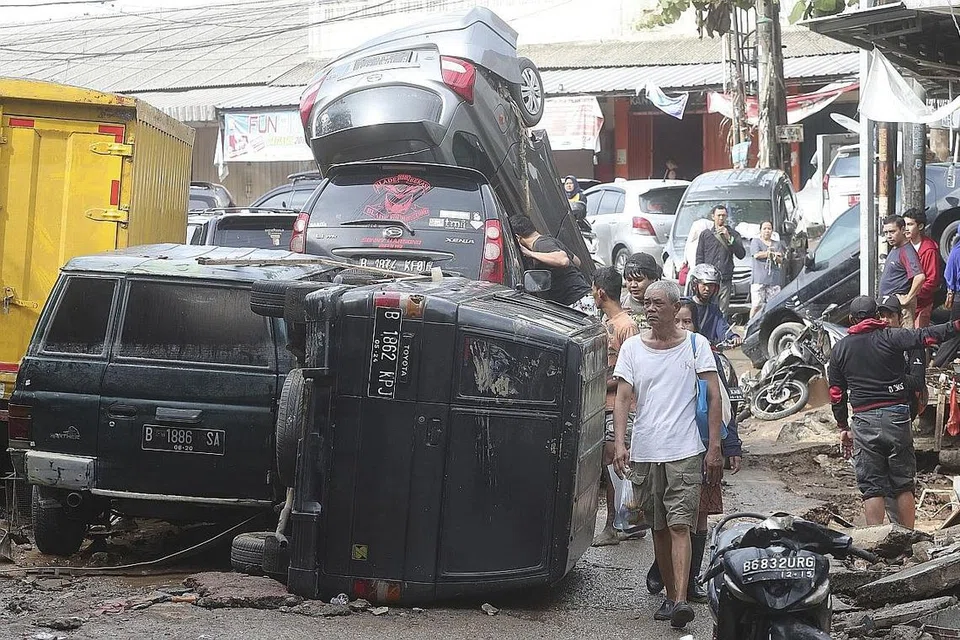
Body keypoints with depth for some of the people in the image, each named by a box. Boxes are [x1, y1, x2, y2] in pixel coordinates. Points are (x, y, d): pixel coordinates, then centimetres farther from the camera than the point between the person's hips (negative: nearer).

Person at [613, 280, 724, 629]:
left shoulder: (695, 344, 2)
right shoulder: (632, 347, 7)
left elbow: (714, 396, 1)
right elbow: (622, 397, 1)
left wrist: (714, 447, -7)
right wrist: (619, 444, -13)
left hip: (684, 451, -3)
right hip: (644, 452, 3)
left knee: (680, 525, -12)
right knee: (659, 528, 10)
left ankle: (681, 600, -18)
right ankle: (670, 597, 20)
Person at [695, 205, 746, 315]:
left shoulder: (733, 234, 12)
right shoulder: (705, 235, 13)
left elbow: (741, 255, 1)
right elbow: (699, 258, 11)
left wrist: (729, 238, -7)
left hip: (725, 280, 0)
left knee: (722, 312, -4)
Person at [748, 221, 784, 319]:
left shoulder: (777, 244, 22)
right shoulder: (755, 241, 14)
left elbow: (780, 260, 11)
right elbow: (756, 255, -6)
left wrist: (768, 253, -8)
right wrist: (773, 253, 2)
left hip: (774, 279, 3)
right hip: (759, 278, -3)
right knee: (757, 305, -10)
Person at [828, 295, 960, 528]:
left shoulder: (839, 349, 10)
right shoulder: (890, 337, 1)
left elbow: (836, 395, 13)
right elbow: (926, 336, -14)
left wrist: (843, 428, 21)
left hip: (863, 422, 1)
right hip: (896, 417, -1)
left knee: (872, 488, 3)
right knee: (904, 486, 9)